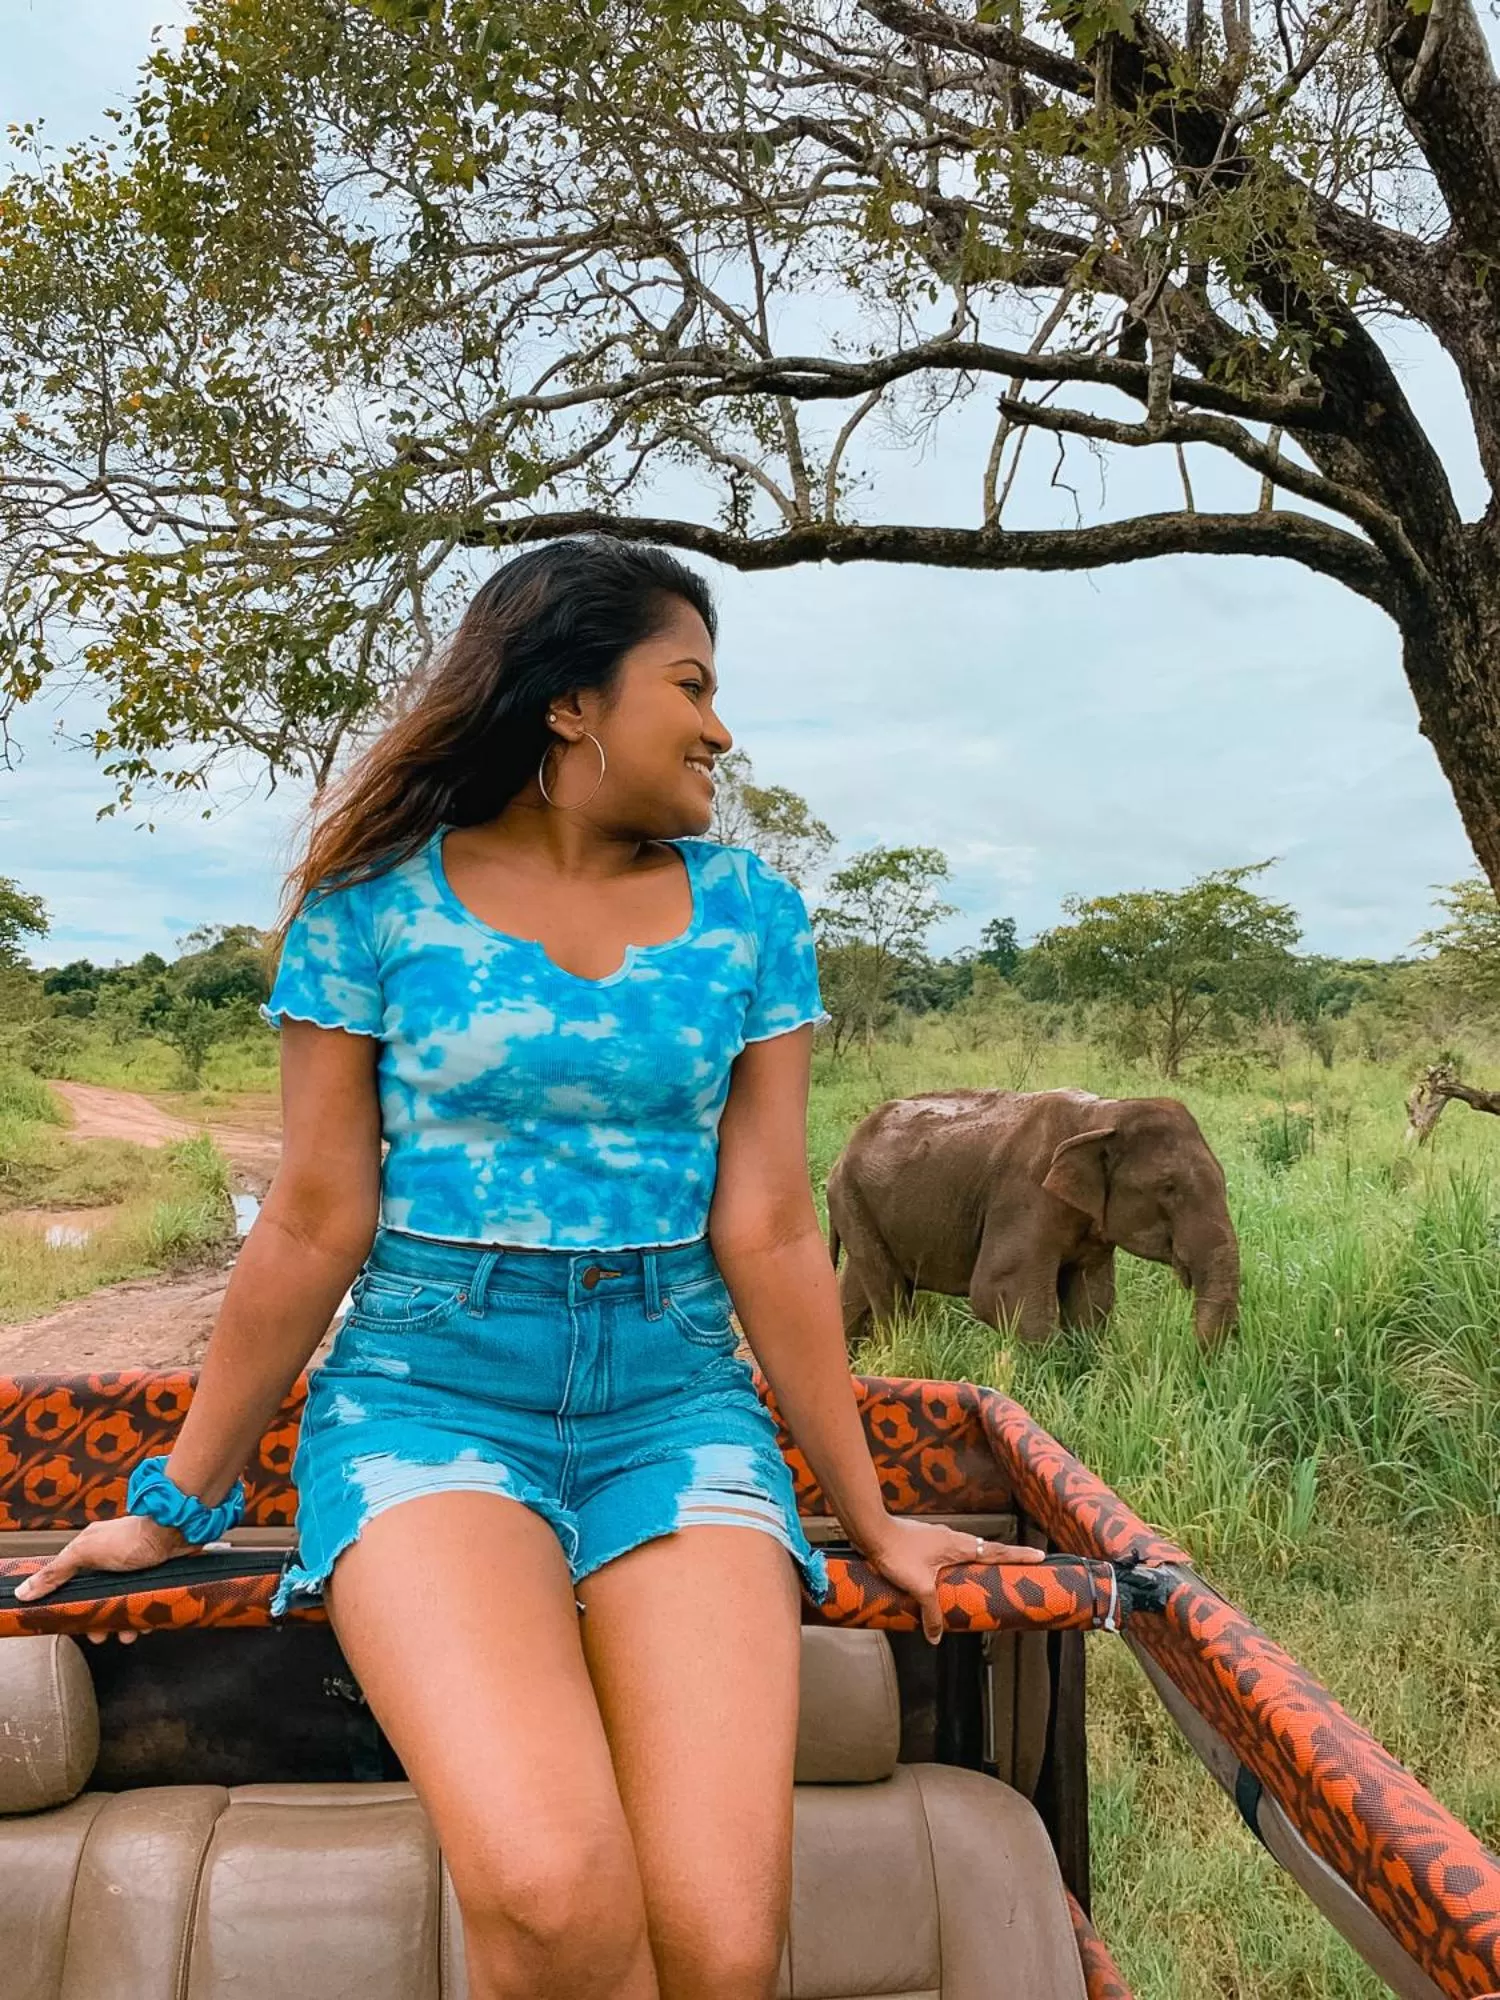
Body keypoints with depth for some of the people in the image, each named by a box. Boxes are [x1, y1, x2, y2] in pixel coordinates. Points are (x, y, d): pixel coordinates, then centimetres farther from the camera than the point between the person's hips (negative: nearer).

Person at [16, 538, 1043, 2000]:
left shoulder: (745, 910, 6)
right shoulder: (375, 898, 0)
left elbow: (767, 1233, 5)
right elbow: (317, 1223, 3)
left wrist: (869, 1516, 6)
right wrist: (179, 1500, 5)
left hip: (677, 1402, 2)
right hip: (427, 1389, -2)